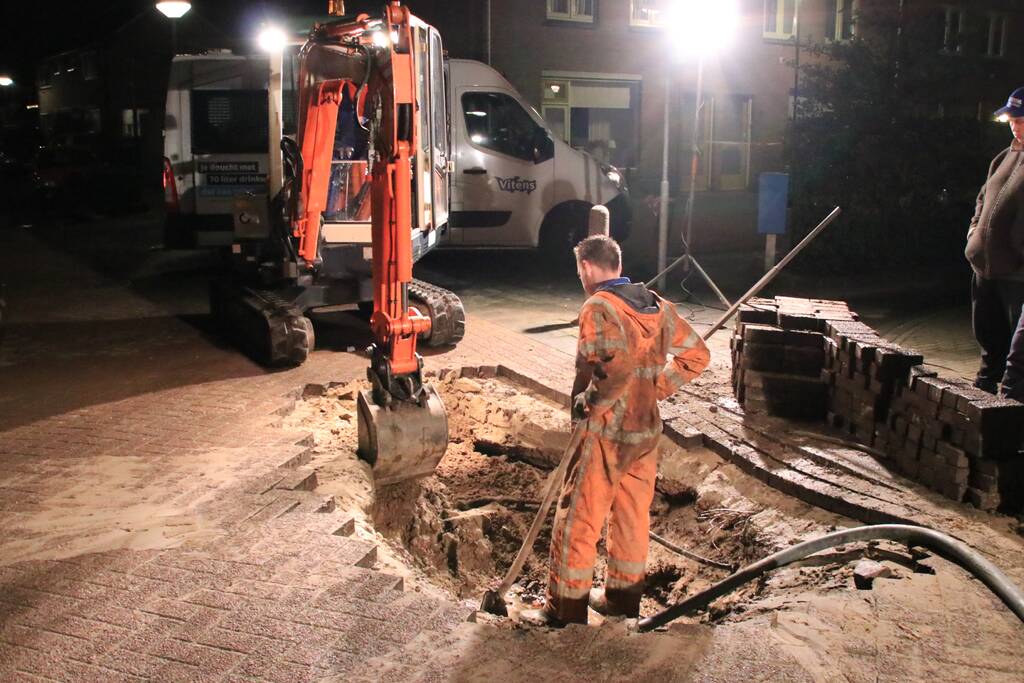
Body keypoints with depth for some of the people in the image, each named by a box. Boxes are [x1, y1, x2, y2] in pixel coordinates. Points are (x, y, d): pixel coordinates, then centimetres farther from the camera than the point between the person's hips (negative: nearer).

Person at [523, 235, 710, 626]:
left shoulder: (599, 307, -17)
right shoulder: (657, 306, 7)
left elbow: (617, 364, -33)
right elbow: (696, 355, 11)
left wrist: (588, 400, -20)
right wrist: (657, 388, 11)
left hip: (605, 434, -7)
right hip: (647, 432, 8)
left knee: (577, 522, 4)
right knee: (632, 517, 18)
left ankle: (565, 612, 14)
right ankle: (623, 599, 33)